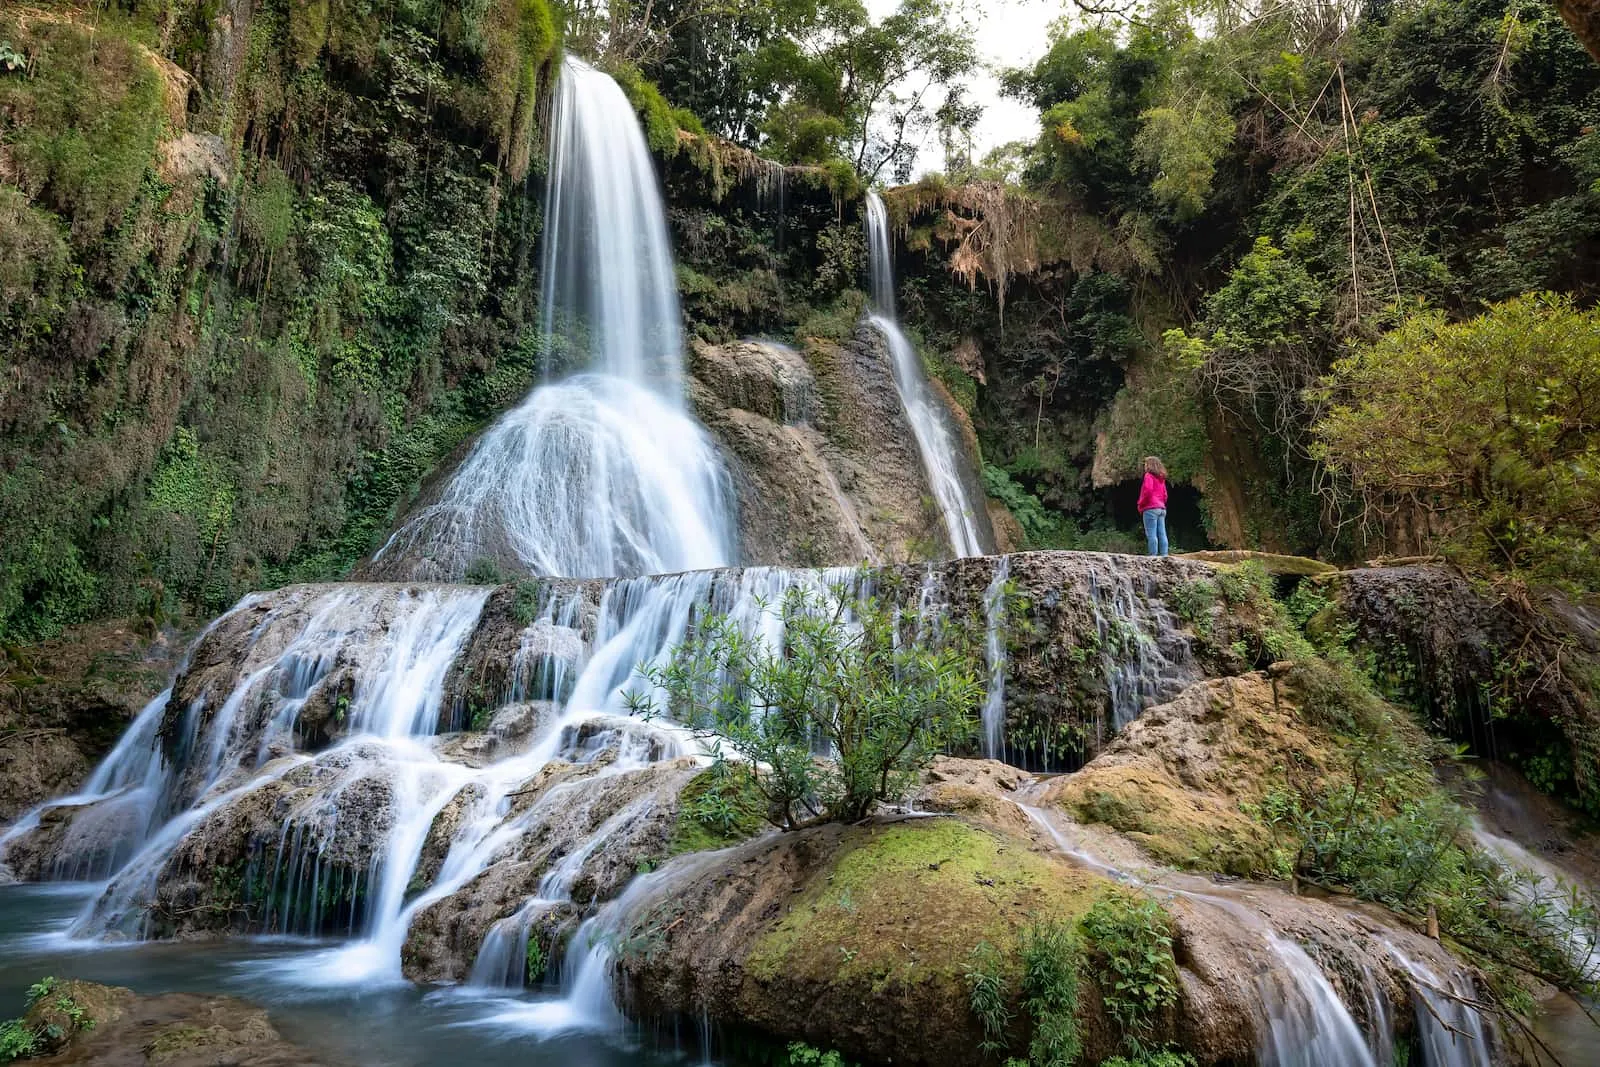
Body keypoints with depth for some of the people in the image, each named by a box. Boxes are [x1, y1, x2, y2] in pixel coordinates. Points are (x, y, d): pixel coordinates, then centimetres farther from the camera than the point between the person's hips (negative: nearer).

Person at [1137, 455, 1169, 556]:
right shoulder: (1161, 478, 21)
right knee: (1162, 535, 3)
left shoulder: (1149, 475, -4)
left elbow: (1148, 490, -17)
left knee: (1151, 535, -11)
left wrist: (1140, 504, -8)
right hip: (1161, 508, 8)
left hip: (1150, 508, -8)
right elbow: (1165, 495, 22)